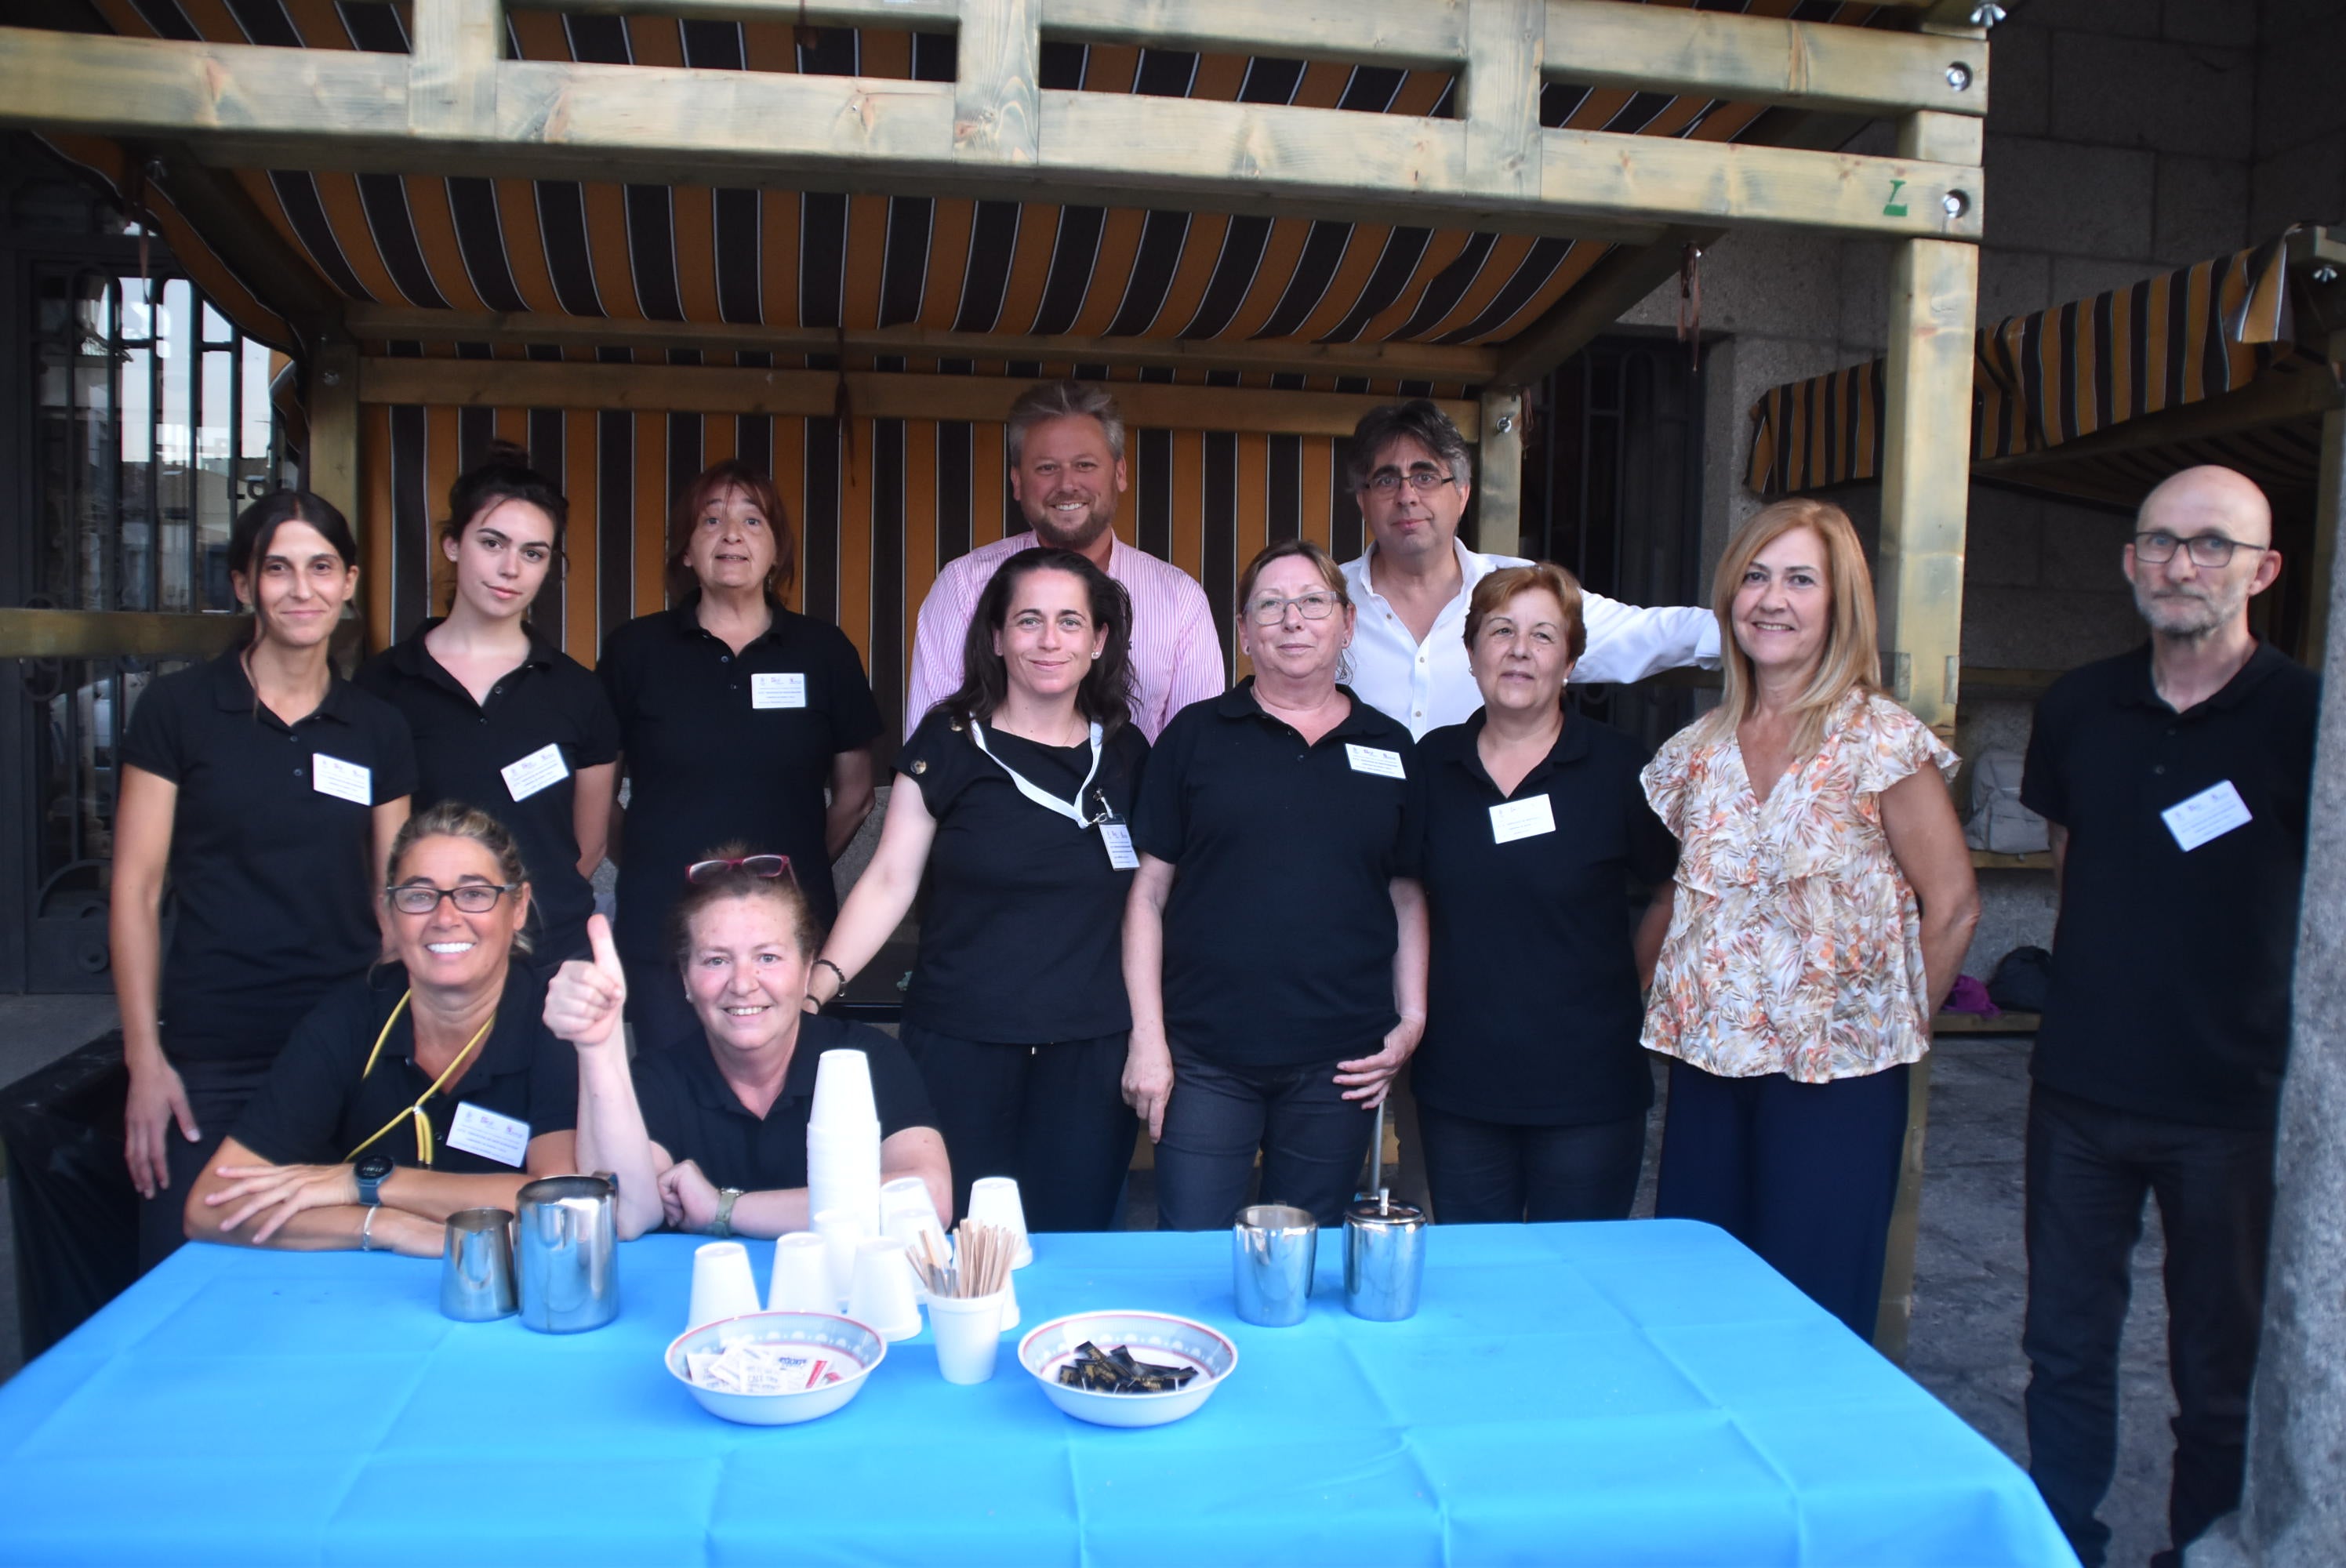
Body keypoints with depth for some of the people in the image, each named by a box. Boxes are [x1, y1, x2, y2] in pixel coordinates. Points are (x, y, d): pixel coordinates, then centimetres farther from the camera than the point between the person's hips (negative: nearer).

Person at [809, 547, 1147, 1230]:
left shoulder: (1124, 753, 6)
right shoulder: (949, 744, -3)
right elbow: (889, 882, -4)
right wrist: (815, 987, -16)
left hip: (1089, 1056, 2)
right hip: (961, 1049, -2)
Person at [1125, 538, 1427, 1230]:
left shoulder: (1390, 749, 8)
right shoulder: (1196, 735, 2)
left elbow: (1408, 896, 12)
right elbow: (1149, 892, 2)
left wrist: (1412, 1019, 2)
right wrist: (1147, 1036, -3)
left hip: (1336, 1066, 2)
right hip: (1205, 1059, -1)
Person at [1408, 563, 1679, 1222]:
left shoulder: (1618, 766, -5)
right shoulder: (1433, 762, 3)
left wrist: (1622, 985, 3)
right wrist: (1419, 1000, 8)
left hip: (1587, 1089, -2)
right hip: (1458, 1083, 3)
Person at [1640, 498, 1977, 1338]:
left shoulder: (1883, 741, -9)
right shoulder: (1695, 751, 6)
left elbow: (1952, 905, -5)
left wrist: (1894, 1024, 1)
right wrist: (1683, 1012, 8)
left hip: (1836, 1078, -4)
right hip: (1708, 1070, 4)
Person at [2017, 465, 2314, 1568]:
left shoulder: (2308, 719, -10)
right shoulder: (2078, 708, 3)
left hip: (2234, 1102, -4)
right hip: (2080, 1085, 4)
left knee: (2220, 1372, 11)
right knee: (2065, 1348, 14)